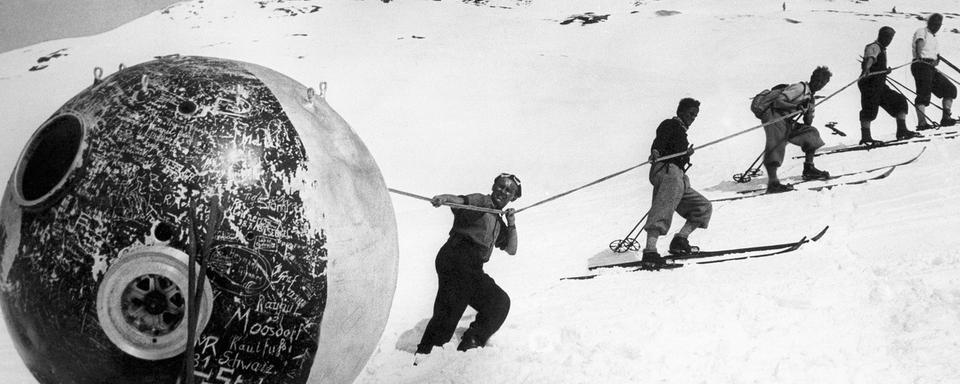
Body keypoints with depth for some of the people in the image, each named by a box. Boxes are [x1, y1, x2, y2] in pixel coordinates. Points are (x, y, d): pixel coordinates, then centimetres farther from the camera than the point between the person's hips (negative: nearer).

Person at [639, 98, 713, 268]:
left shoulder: (681, 132, 32)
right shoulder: (671, 125, 6)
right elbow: (659, 141, -13)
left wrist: (686, 154, 52)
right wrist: (655, 152, -33)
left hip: (679, 177, 10)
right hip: (667, 171, -10)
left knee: (704, 207, 12)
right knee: (663, 211, -28)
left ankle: (679, 241, 2)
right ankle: (650, 252, -43)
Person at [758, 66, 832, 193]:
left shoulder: (810, 97, 20)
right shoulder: (800, 88, -8)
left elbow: (808, 123, 19)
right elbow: (778, 101, -18)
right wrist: (795, 106, -31)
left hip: (787, 122, 10)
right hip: (774, 118, -10)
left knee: (811, 133, 13)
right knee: (776, 149, -26)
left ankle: (809, 170, 17)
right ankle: (773, 183, -39)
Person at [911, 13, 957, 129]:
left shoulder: (934, 39, 30)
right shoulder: (922, 32, 4)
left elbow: (937, 56, 24)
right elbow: (920, 42, -20)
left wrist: (936, 61, -2)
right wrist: (919, 55, -42)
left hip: (931, 68, 9)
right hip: (921, 65, -9)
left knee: (950, 89, 4)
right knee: (923, 94, -19)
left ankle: (945, 118, 3)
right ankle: (922, 123, -28)